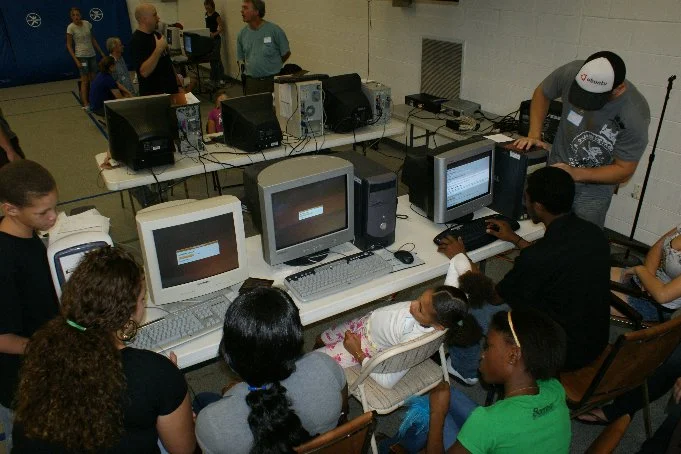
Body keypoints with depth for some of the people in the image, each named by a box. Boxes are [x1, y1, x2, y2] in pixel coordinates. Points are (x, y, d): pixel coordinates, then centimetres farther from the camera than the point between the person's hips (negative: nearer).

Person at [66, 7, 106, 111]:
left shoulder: (87, 23, 3)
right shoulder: (71, 27, -9)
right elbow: (69, 45, -7)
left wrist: (101, 52, 12)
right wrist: (76, 60, -15)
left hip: (92, 55, 5)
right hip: (81, 56, -5)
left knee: (93, 78, 7)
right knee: (85, 80, -7)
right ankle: (85, 104, -5)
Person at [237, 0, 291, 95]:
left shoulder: (274, 30, -7)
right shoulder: (242, 34, 5)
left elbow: (286, 53, 2)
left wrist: (271, 66, 7)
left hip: (272, 81, -3)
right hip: (250, 82, 3)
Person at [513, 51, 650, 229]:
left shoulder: (635, 115, -26)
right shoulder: (572, 72, -20)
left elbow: (624, 170, -15)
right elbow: (542, 93, 1)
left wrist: (576, 174, -27)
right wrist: (534, 135, -10)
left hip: (593, 189, -3)